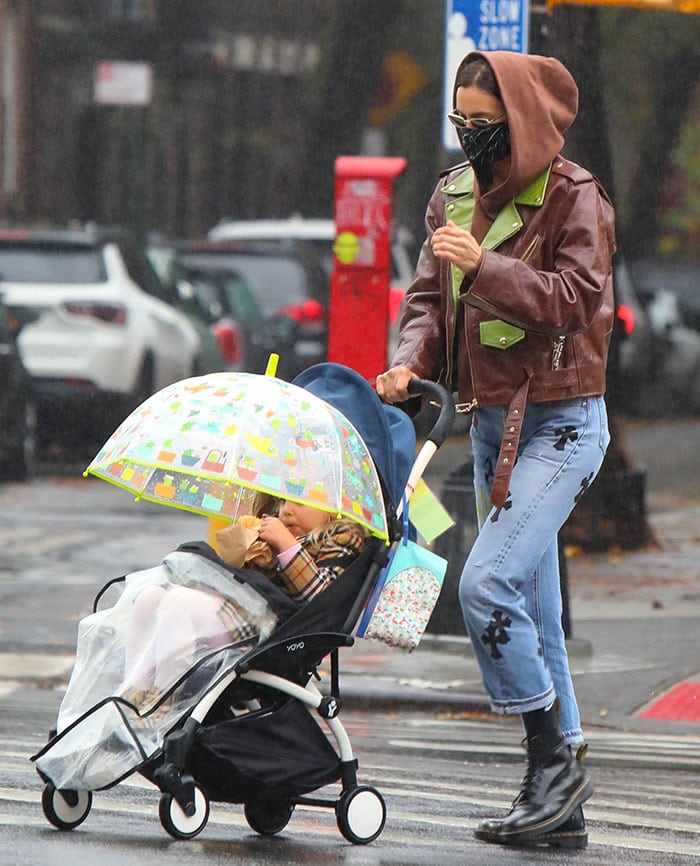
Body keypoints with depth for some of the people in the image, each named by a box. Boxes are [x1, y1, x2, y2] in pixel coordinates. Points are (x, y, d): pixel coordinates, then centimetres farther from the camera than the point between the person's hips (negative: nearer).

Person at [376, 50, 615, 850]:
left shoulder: (573, 197, -9)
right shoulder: (455, 196, 11)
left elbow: (575, 297, -18)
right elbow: (428, 295, 11)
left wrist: (485, 267, -26)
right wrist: (410, 362, -7)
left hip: (561, 422, -7)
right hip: (490, 419, 7)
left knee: (488, 583, -22)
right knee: (530, 610, 8)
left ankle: (554, 758, -11)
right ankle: (560, 806, 12)